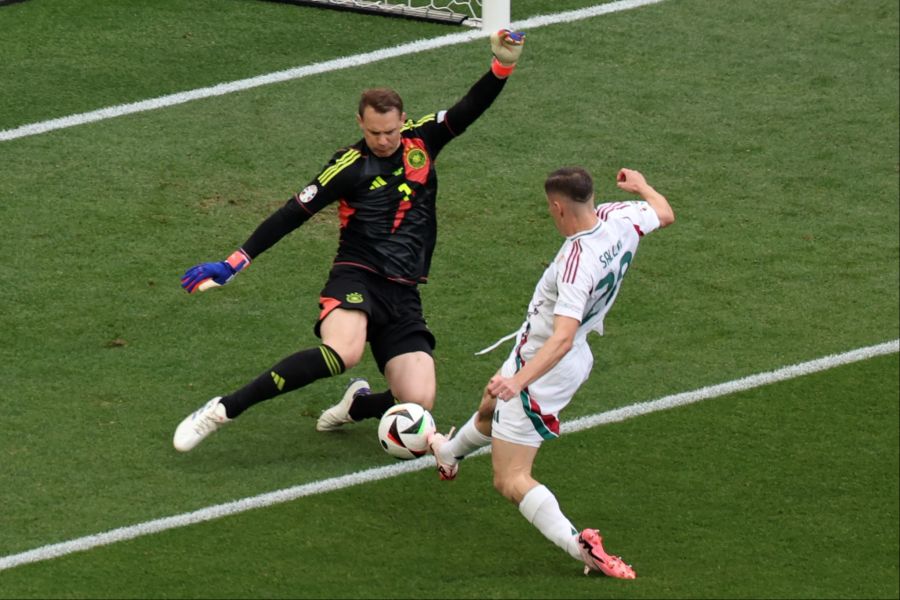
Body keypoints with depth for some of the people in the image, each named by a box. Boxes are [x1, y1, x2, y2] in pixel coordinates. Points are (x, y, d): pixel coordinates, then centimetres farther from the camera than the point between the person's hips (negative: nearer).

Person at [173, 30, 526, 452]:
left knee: (418, 401, -14)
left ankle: (357, 406, 23)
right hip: (356, 278, -5)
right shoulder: (350, 167, -5)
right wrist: (235, 262, -11)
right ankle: (222, 410, -31)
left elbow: (469, 110, 6)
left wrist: (502, 67, -12)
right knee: (343, 352, -37)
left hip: (403, 295, 5)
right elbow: (292, 215, -6)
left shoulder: (421, 140, 8)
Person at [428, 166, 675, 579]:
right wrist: (642, 186, 29)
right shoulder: (621, 219, -14)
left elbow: (562, 338, -44)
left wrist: (518, 381, -50)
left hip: (544, 367, -10)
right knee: (488, 411, 39)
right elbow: (664, 213, 10)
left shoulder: (576, 263, -37)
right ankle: (449, 454, 68)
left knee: (511, 482, -9)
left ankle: (578, 546, -25)